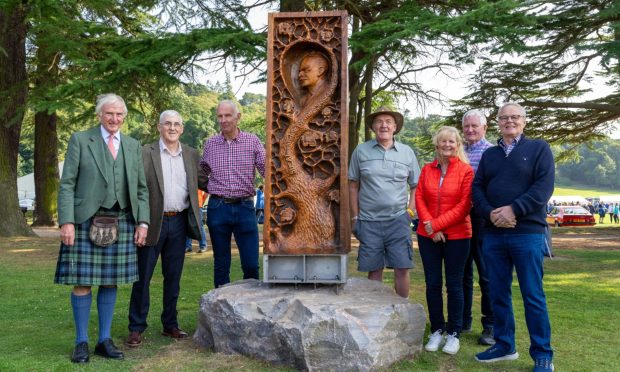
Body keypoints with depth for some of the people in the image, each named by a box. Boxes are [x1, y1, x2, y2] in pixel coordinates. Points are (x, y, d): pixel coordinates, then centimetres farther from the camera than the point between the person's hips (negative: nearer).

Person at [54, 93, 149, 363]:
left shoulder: (133, 146, 13)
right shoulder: (80, 140, 2)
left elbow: (141, 188, 13)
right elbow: (67, 184, -3)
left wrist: (142, 221, 3)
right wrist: (66, 221, -12)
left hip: (121, 222, 3)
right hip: (86, 221, -3)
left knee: (111, 282, 7)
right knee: (82, 281, 0)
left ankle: (104, 340, 18)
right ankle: (81, 342, 13)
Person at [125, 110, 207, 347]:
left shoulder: (191, 155, 10)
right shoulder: (145, 153, -2)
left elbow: (205, 182, 15)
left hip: (179, 223, 4)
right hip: (153, 222, -3)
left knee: (173, 277, 12)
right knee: (142, 276, 3)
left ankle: (170, 324, 25)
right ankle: (136, 328, 15)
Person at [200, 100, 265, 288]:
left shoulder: (252, 141, 1)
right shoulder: (210, 144, 6)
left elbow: (267, 170, -1)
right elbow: (202, 172, 21)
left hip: (245, 207, -1)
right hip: (218, 207, 1)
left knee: (251, 264, 0)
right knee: (221, 264, 10)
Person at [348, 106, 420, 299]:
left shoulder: (407, 152, 7)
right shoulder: (361, 151, 4)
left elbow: (416, 186, 11)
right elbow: (353, 185, 7)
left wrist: (410, 211, -1)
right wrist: (355, 217, 3)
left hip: (398, 220, 0)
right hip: (369, 221, 0)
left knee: (402, 269, -1)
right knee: (374, 271, 7)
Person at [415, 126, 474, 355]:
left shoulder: (466, 170, -4)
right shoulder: (427, 170, 8)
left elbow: (464, 206, -10)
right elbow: (419, 198, 4)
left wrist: (436, 224, -14)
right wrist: (429, 227, -10)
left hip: (457, 236, -3)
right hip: (428, 236, 3)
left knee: (454, 285, 6)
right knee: (432, 284, 8)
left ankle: (454, 333, 18)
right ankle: (437, 330, 21)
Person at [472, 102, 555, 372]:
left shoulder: (539, 148, 4)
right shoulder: (489, 154, 16)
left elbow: (544, 186, -8)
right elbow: (477, 188, 9)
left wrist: (514, 210, -18)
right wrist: (490, 213, -10)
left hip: (528, 233, -4)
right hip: (493, 234, 4)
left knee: (533, 295, 0)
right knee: (498, 293, 10)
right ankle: (504, 345, 23)